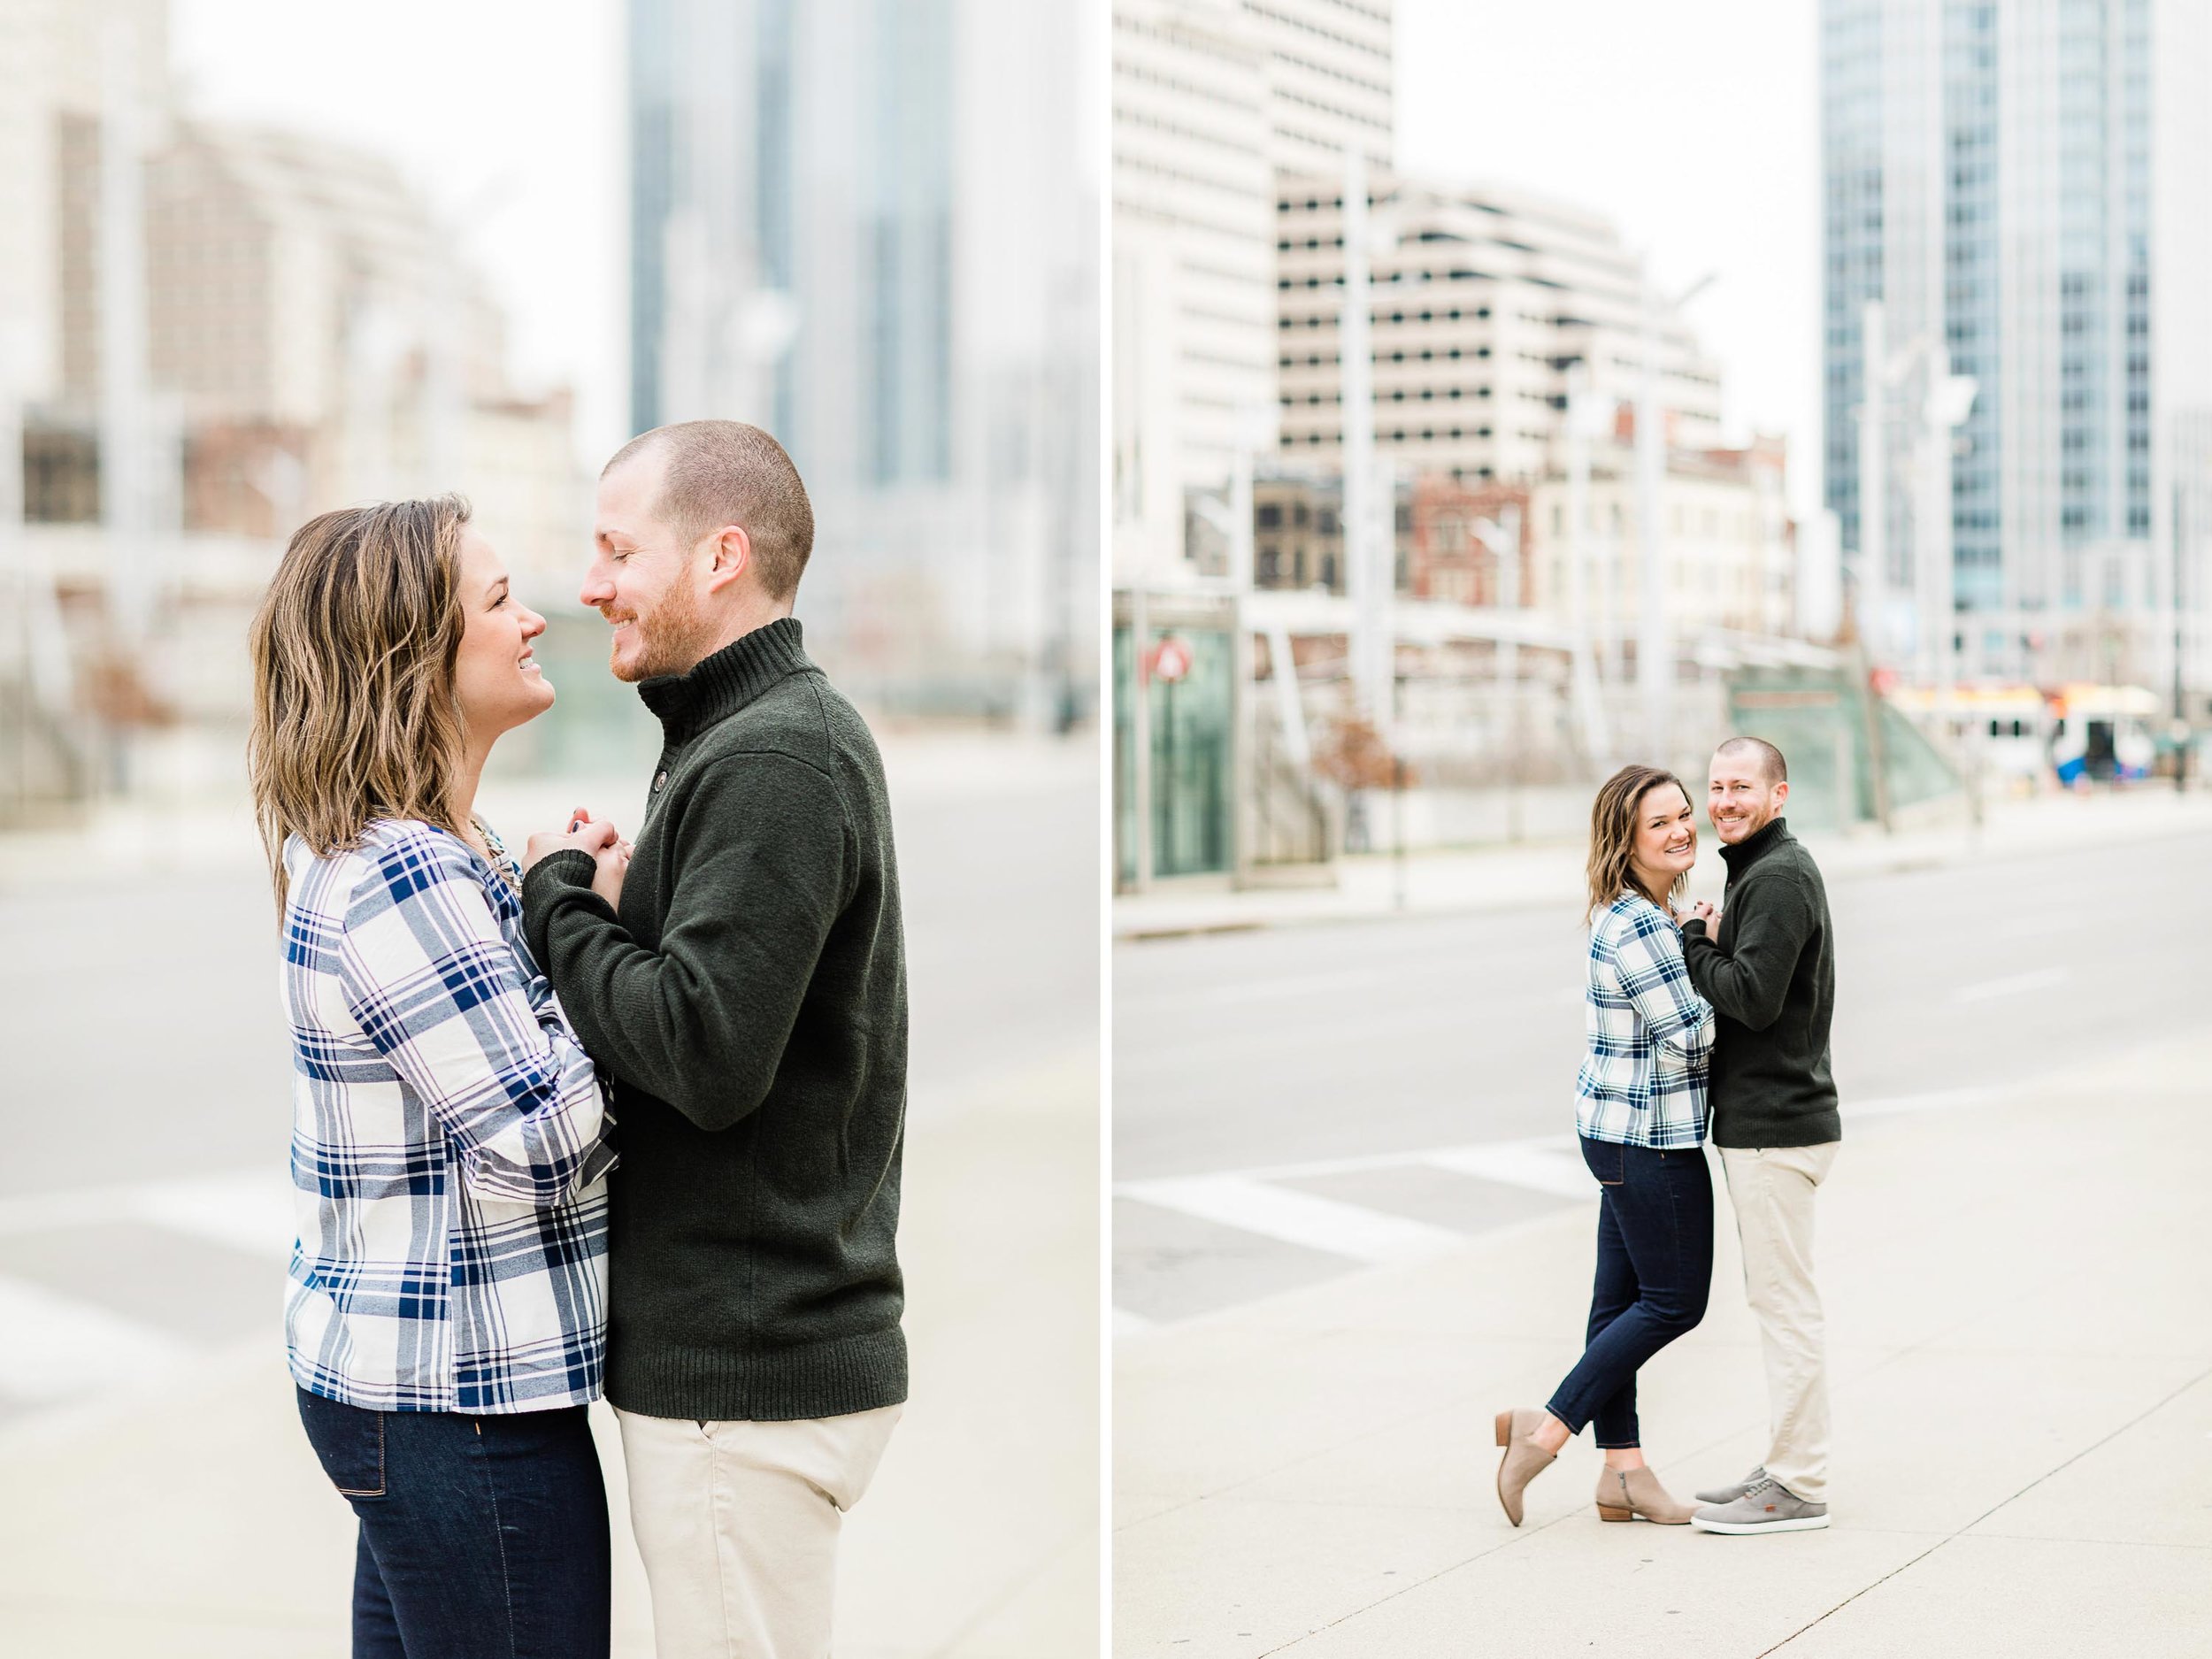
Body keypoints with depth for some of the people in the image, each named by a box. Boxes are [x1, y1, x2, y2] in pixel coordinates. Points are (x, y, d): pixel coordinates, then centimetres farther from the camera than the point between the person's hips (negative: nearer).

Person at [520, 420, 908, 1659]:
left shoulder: (770, 759, -17)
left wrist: (559, 898, -12)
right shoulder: (791, 731, 17)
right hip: (759, 1348, 11)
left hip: (750, 1379, -11)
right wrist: (618, 901, 2)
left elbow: (707, 1053, -26)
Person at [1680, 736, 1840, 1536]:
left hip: (1775, 1129, -11)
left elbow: (1753, 998, -24)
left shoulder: (1778, 877, -15)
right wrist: (1709, 941, 2)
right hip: (1761, 1120, 11)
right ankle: (1787, 1465, 23)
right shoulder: (1759, 871, 18)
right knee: (1776, 1299, 15)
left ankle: (1799, 1487, -1)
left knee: (1785, 1302, -6)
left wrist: (1694, 941, -11)